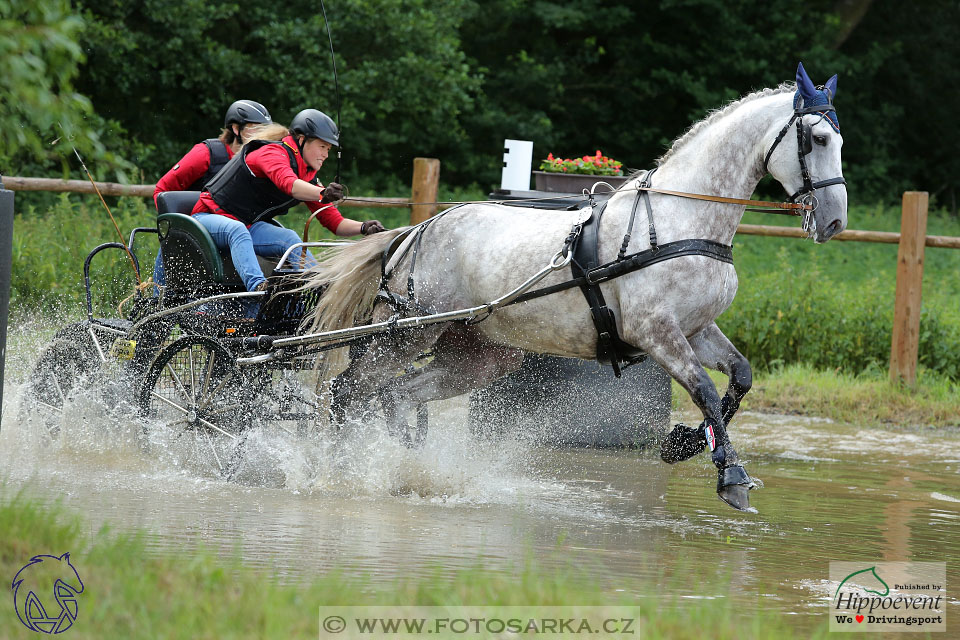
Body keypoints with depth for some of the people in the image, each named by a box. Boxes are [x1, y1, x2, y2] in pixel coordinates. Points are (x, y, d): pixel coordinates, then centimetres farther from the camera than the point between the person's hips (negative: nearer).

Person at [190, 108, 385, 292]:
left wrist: (363, 228, -14)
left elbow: (335, 222, 7)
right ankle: (257, 286, -57)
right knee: (237, 230, -39)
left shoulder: (309, 179, 9)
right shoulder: (274, 153, -18)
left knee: (289, 238, -18)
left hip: (249, 227, 8)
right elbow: (287, 183, -40)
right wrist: (323, 195, -58)